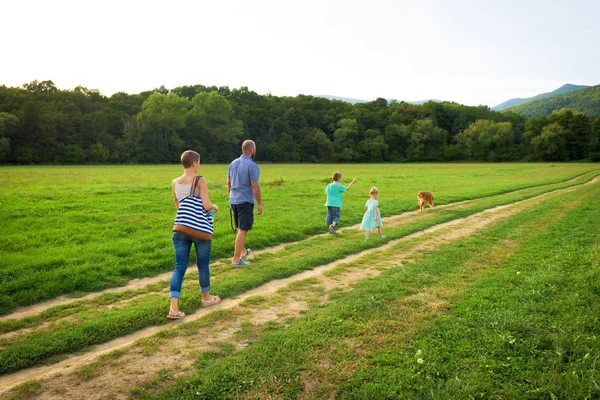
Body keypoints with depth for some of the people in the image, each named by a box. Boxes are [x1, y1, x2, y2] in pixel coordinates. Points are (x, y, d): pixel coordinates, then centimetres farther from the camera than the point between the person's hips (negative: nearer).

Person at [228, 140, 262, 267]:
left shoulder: (233, 163, 8)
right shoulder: (252, 166, -15)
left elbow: (228, 183, 14)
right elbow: (255, 187, -18)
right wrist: (260, 204, -11)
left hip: (234, 200, 8)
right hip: (245, 202, -8)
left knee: (239, 228, 21)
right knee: (243, 230, -2)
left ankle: (243, 252, 36)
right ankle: (236, 260, 1)